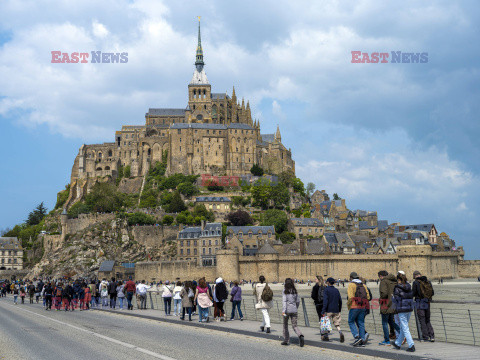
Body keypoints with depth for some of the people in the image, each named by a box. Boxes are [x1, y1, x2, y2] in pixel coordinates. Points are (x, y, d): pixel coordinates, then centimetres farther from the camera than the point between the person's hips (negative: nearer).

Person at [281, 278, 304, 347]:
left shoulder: (285, 291, -6)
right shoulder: (294, 291, 7)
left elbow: (284, 300, -16)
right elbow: (298, 301, 11)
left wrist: (283, 310, -22)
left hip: (287, 310, -3)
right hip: (294, 310, 3)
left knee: (285, 325, 15)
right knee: (295, 325, 3)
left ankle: (286, 340, 20)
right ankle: (301, 336, -24)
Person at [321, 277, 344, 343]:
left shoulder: (326, 290, -7)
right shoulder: (336, 290, 9)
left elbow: (325, 300, -16)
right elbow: (340, 301, 12)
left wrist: (323, 311, -17)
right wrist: (339, 310, 23)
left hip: (329, 310, -4)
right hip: (336, 310, 4)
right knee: (336, 323, 7)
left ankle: (326, 336, 18)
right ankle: (341, 333, -19)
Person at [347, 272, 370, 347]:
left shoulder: (351, 285, -6)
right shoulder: (363, 285, 12)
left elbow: (351, 297, -16)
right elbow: (368, 297, 8)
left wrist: (348, 304, -2)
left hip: (354, 307, -5)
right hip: (362, 307, 6)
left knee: (351, 322, 8)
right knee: (361, 323, 9)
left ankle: (357, 336, -7)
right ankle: (362, 340, 6)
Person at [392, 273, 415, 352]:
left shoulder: (397, 288, -11)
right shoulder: (409, 287, 7)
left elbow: (396, 300, -10)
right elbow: (411, 298, 12)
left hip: (402, 310, -7)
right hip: (410, 308, 7)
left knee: (405, 328, -3)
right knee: (403, 327, 18)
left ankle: (411, 346, -10)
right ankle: (398, 343, 31)